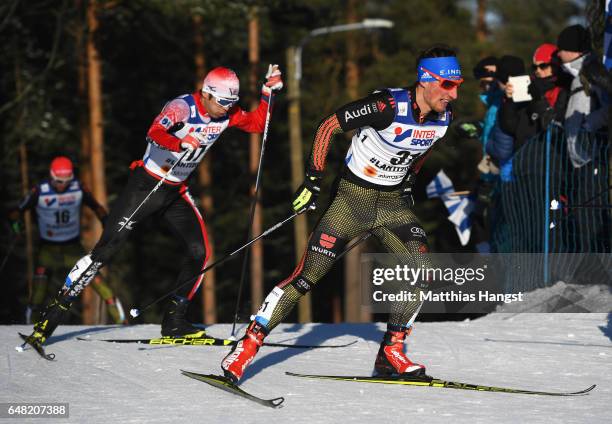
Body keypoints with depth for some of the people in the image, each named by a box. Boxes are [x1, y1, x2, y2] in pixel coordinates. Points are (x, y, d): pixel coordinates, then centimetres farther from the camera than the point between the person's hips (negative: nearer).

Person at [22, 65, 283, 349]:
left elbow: (257, 124, 11)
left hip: (176, 192, 6)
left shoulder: (227, 113, -2)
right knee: (106, 249, -8)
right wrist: (181, 144, -54)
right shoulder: (183, 107, -22)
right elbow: (154, 133, -37)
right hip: (146, 185, -6)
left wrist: (268, 93, -3)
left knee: (198, 252, -8)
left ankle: (174, 322, 5)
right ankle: (53, 313, -1)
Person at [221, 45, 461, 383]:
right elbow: (328, 126, -16)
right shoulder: (388, 106, -25)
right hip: (353, 196, -6)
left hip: (393, 202, 6)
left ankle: (390, 353, 6)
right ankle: (247, 346, -4)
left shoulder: (442, 117, -5)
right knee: (308, 274, -10)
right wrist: (313, 179, -15)